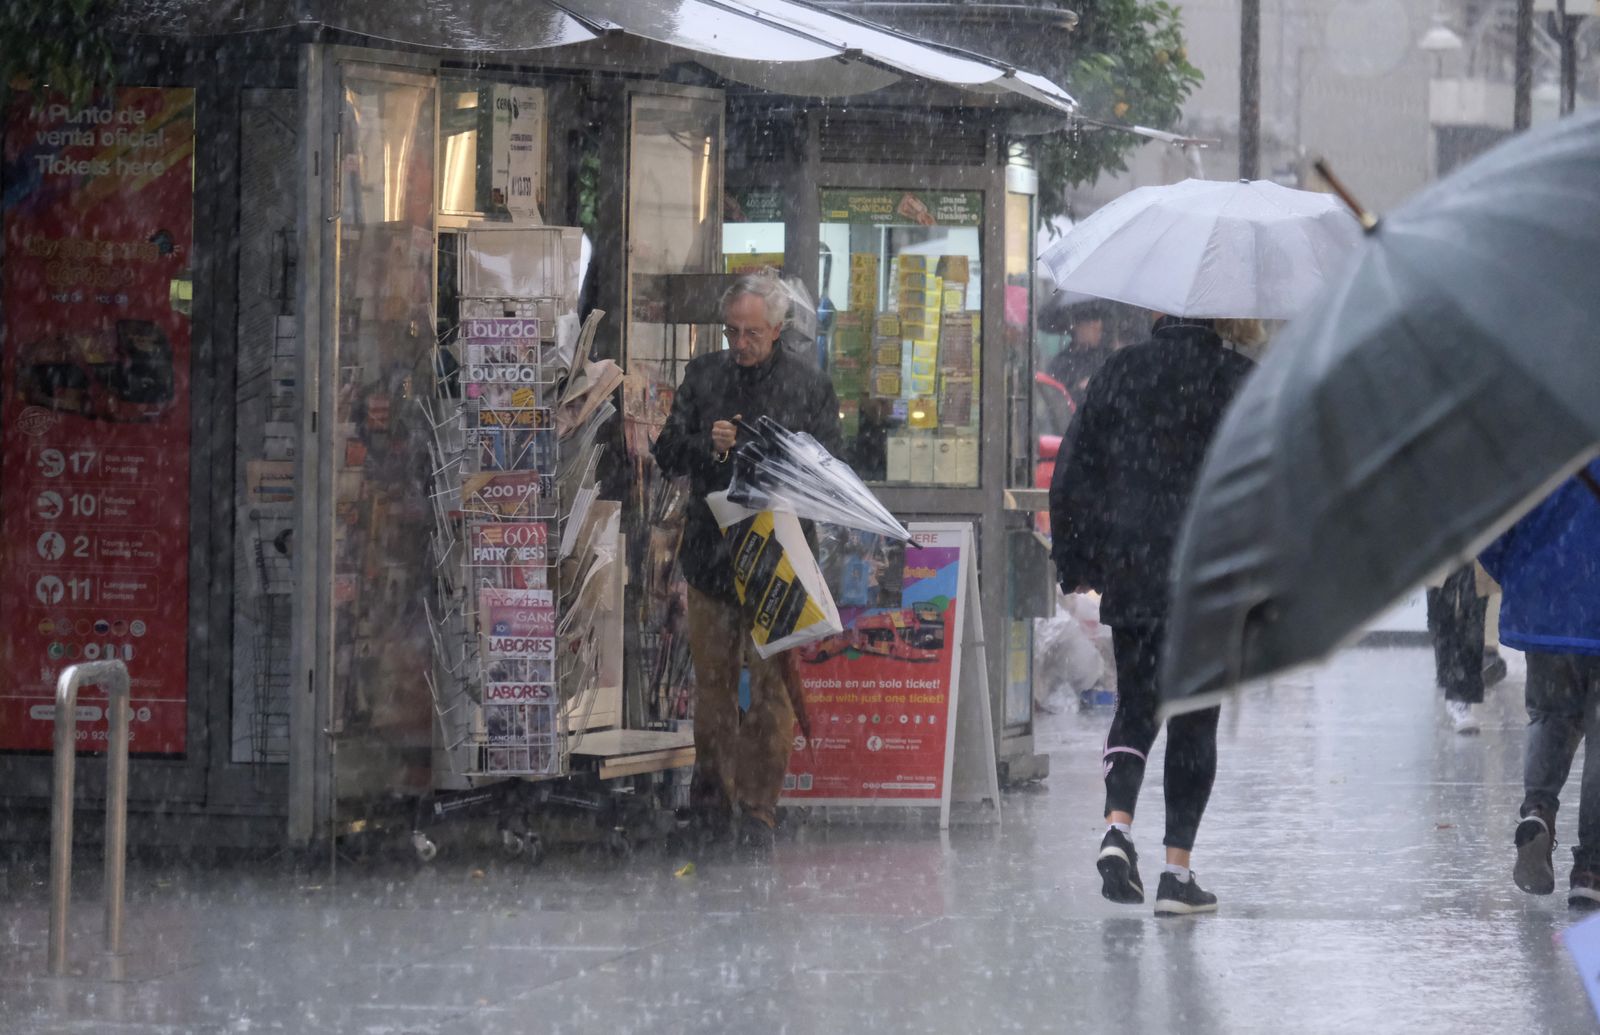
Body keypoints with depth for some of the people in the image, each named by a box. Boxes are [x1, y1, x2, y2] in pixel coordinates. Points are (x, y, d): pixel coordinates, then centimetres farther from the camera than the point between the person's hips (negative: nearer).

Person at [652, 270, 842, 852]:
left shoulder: (810, 387, 3)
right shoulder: (703, 376, 9)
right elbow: (667, 456, 8)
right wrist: (707, 447, -13)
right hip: (711, 553, 2)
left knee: (771, 685, -4)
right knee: (713, 682, 10)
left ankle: (759, 807, 0)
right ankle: (711, 796, 23)